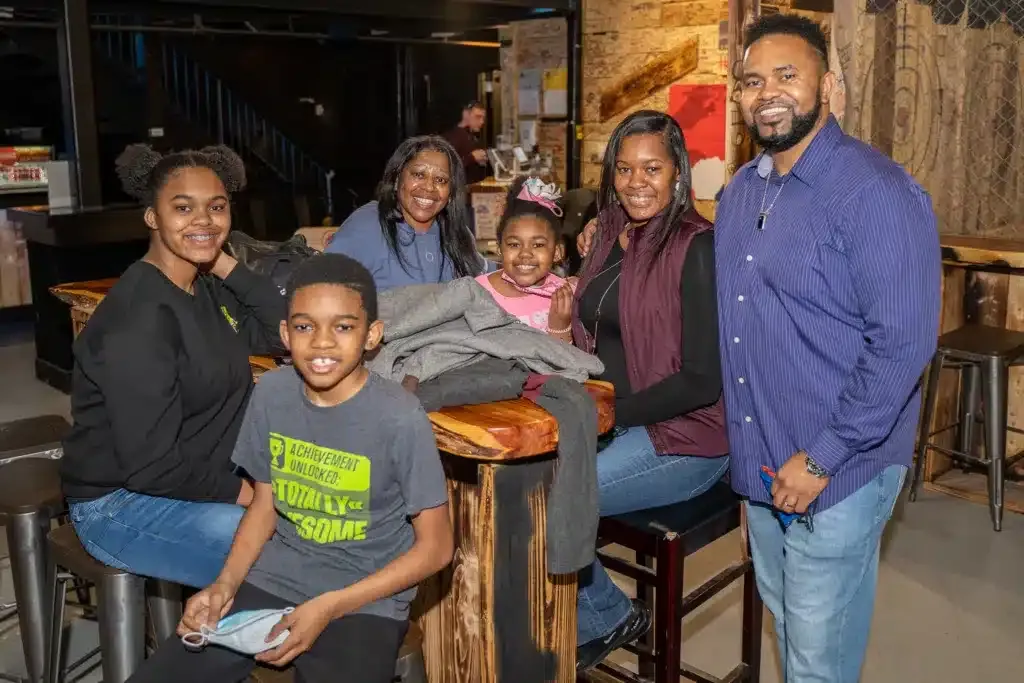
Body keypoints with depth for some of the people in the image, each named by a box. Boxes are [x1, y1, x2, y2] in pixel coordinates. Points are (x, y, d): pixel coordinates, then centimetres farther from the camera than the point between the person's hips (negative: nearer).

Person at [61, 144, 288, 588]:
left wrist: (228, 266, -6)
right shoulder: (139, 317, -25)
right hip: (123, 505, -9)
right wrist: (242, 492, -15)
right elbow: (151, 465, -26)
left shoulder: (208, 286, 3)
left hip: (200, 478, 9)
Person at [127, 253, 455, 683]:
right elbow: (265, 502, 9)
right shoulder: (271, 393, -4)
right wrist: (227, 583, -7)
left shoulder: (401, 419, -19)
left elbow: (436, 546, -12)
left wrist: (328, 607, -16)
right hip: (273, 580, 4)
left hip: (365, 600, -4)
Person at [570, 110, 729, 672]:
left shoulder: (696, 247, -15)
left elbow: (703, 379, -17)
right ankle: (586, 622, 9)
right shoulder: (610, 237, 8)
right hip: (608, 425, 7)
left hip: (682, 437, -7)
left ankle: (609, 618, 10)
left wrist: (609, 413, -18)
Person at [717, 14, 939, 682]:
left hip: (838, 470, -7)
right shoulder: (741, 191, 8)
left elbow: (903, 344, -21)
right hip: (760, 462, 7)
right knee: (784, 614, 24)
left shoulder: (877, 192, -18)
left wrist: (821, 459, -20)